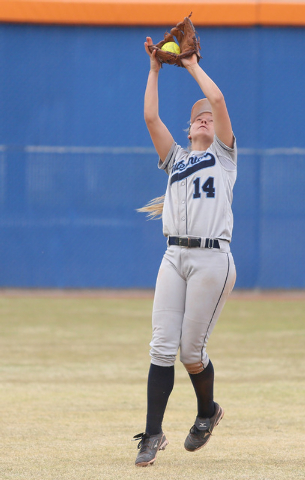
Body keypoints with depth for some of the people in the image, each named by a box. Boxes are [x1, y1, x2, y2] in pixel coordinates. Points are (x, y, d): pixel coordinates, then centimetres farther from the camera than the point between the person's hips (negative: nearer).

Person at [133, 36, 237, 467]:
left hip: (212, 260, -4)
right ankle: (153, 434, -5)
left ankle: (207, 412, 24)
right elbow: (150, 116, 13)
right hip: (175, 257, 4)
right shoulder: (176, 158, 23)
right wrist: (155, 70, 14)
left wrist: (193, 65, 11)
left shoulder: (224, 155, 12)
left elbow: (217, 99, 1)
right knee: (162, 347, -6)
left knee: (192, 350, -4)